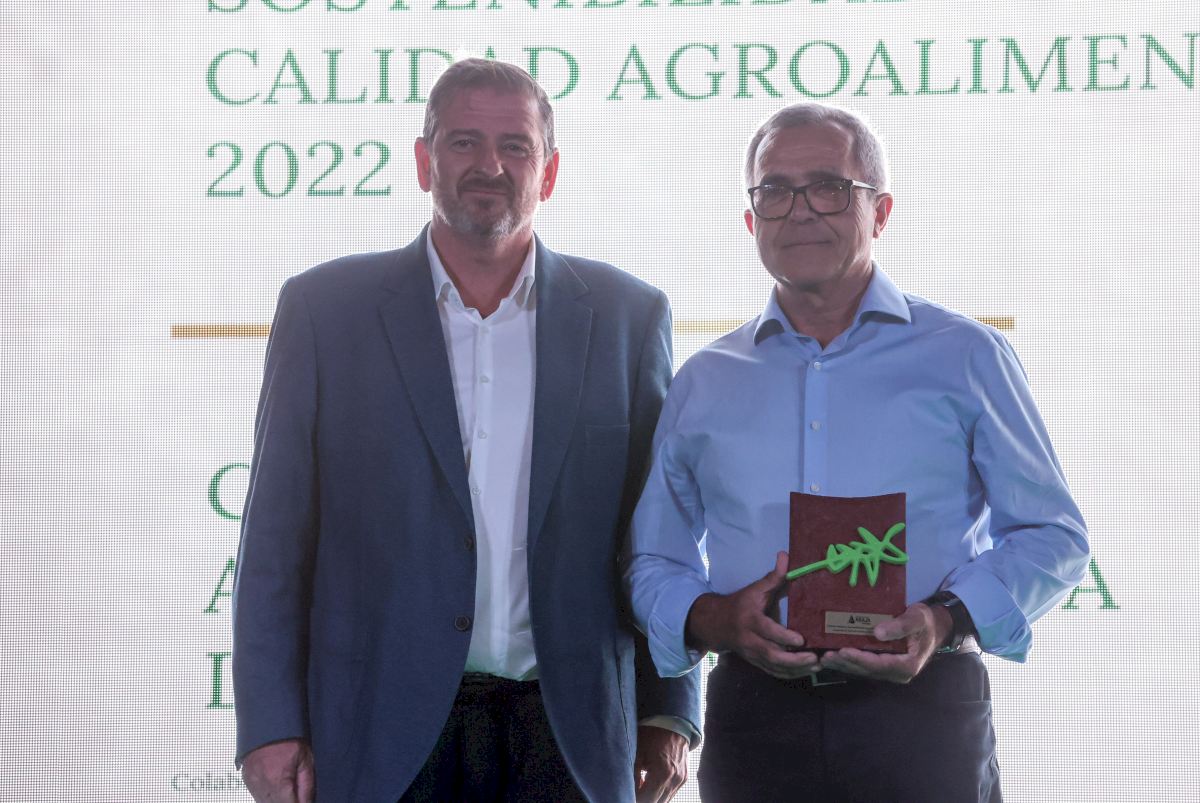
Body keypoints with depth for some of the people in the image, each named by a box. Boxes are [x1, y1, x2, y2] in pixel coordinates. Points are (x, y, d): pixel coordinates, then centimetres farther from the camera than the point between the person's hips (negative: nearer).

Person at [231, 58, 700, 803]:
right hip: (386, 734, -1)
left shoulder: (628, 316, 6)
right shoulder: (325, 309, 2)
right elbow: (277, 539, 2)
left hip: (568, 735, 1)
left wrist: (668, 712, 5)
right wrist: (271, 726, -4)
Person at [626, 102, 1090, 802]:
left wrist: (945, 620, -13)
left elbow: (1053, 537, 4)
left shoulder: (966, 356, 6)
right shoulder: (703, 384, 13)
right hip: (754, 713, 2)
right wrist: (713, 619, -7)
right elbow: (652, 562, 15)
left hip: (924, 716, -2)